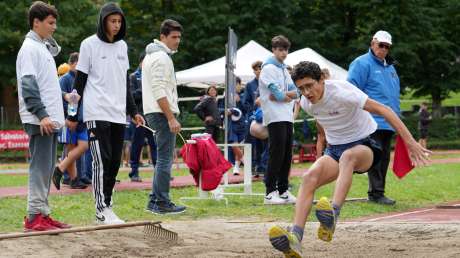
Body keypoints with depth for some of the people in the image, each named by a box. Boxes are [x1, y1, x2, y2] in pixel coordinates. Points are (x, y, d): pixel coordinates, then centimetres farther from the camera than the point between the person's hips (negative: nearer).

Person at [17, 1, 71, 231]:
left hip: (50, 119, 9)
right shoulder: (30, 48, -9)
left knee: (47, 169, 10)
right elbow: (28, 85, -18)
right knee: (40, 167, -11)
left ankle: (43, 214, 13)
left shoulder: (44, 47, 20)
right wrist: (41, 114, -23)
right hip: (40, 120, -9)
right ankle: (34, 217, -11)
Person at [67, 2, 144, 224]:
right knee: (102, 161, -10)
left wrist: (133, 111, 17)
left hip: (118, 114, 6)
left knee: (114, 162, 6)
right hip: (97, 113, -6)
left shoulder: (122, 46, 14)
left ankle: (107, 205, 13)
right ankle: (102, 210, -9)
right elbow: (79, 82, -2)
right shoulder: (90, 45, -2)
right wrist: (72, 116, -4)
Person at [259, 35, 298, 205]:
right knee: (276, 154, -11)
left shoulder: (284, 69, 19)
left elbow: (296, 92, 8)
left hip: (287, 117, 8)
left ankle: (283, 191, 10)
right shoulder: (269, 68, -6)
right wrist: (289, 95, 4)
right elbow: (279, 94, -15)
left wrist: (281, 95, -10)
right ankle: (270, 192, -9)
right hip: (275, 117, -8)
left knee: (286, 155, 6)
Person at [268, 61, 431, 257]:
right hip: (335, 150, 5)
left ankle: (333, 215, -59)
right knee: (309, 176, -25)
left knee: (348, 156, -41)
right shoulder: (306, 103, -1)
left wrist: (410, 142, -27)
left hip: (365, 146, -5)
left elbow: (383, 110, -22)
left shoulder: (341, 92, -21)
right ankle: (295, 237, -41)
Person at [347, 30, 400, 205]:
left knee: (384, 158, 10)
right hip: (373, 121, -8)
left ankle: (377, 191, 16)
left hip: (388, 123, 8)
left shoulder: (390, 67, 22)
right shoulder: (362, 64, -5)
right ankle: (376, 193, -11)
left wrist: (396, 117, 23)